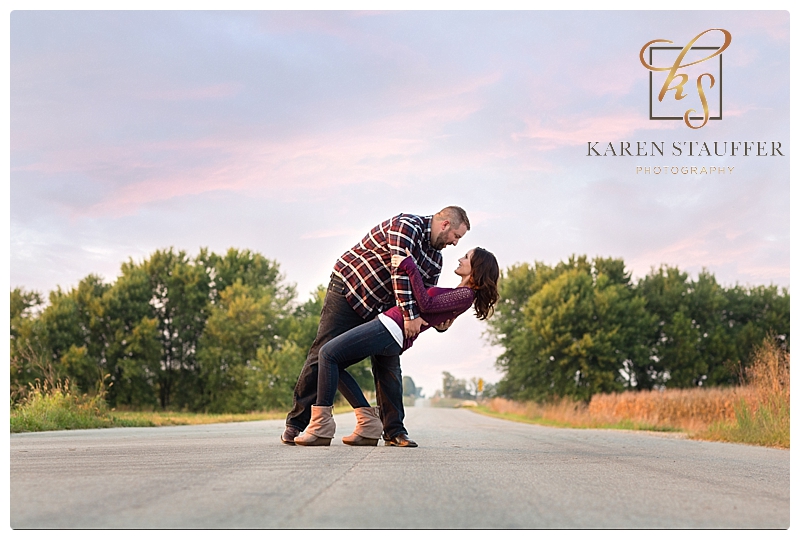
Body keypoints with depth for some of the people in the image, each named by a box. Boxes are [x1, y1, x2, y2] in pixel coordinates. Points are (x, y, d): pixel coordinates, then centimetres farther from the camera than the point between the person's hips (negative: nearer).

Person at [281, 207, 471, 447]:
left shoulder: (435, 258, 7)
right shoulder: (406, 226, -20)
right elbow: (401, 271, -30)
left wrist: (438, 321, -12)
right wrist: (410, 316, -34)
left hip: (381, 308, 8)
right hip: (349, 289, -8)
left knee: (388, 365, 0)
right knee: (324, 354, -8)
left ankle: (394, 430, 5)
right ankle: (296, 423, -2)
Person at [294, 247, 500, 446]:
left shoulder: (466, 295, -7)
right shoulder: (457, 292, 22)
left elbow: (426, 305, -16)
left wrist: (410, 267, -15)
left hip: (391, 331, -11)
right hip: (386, 323, 11)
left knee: (329, 354, -16)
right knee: (334, 362, 6)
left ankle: (321, 427, -15)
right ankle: (368, 424, 2)